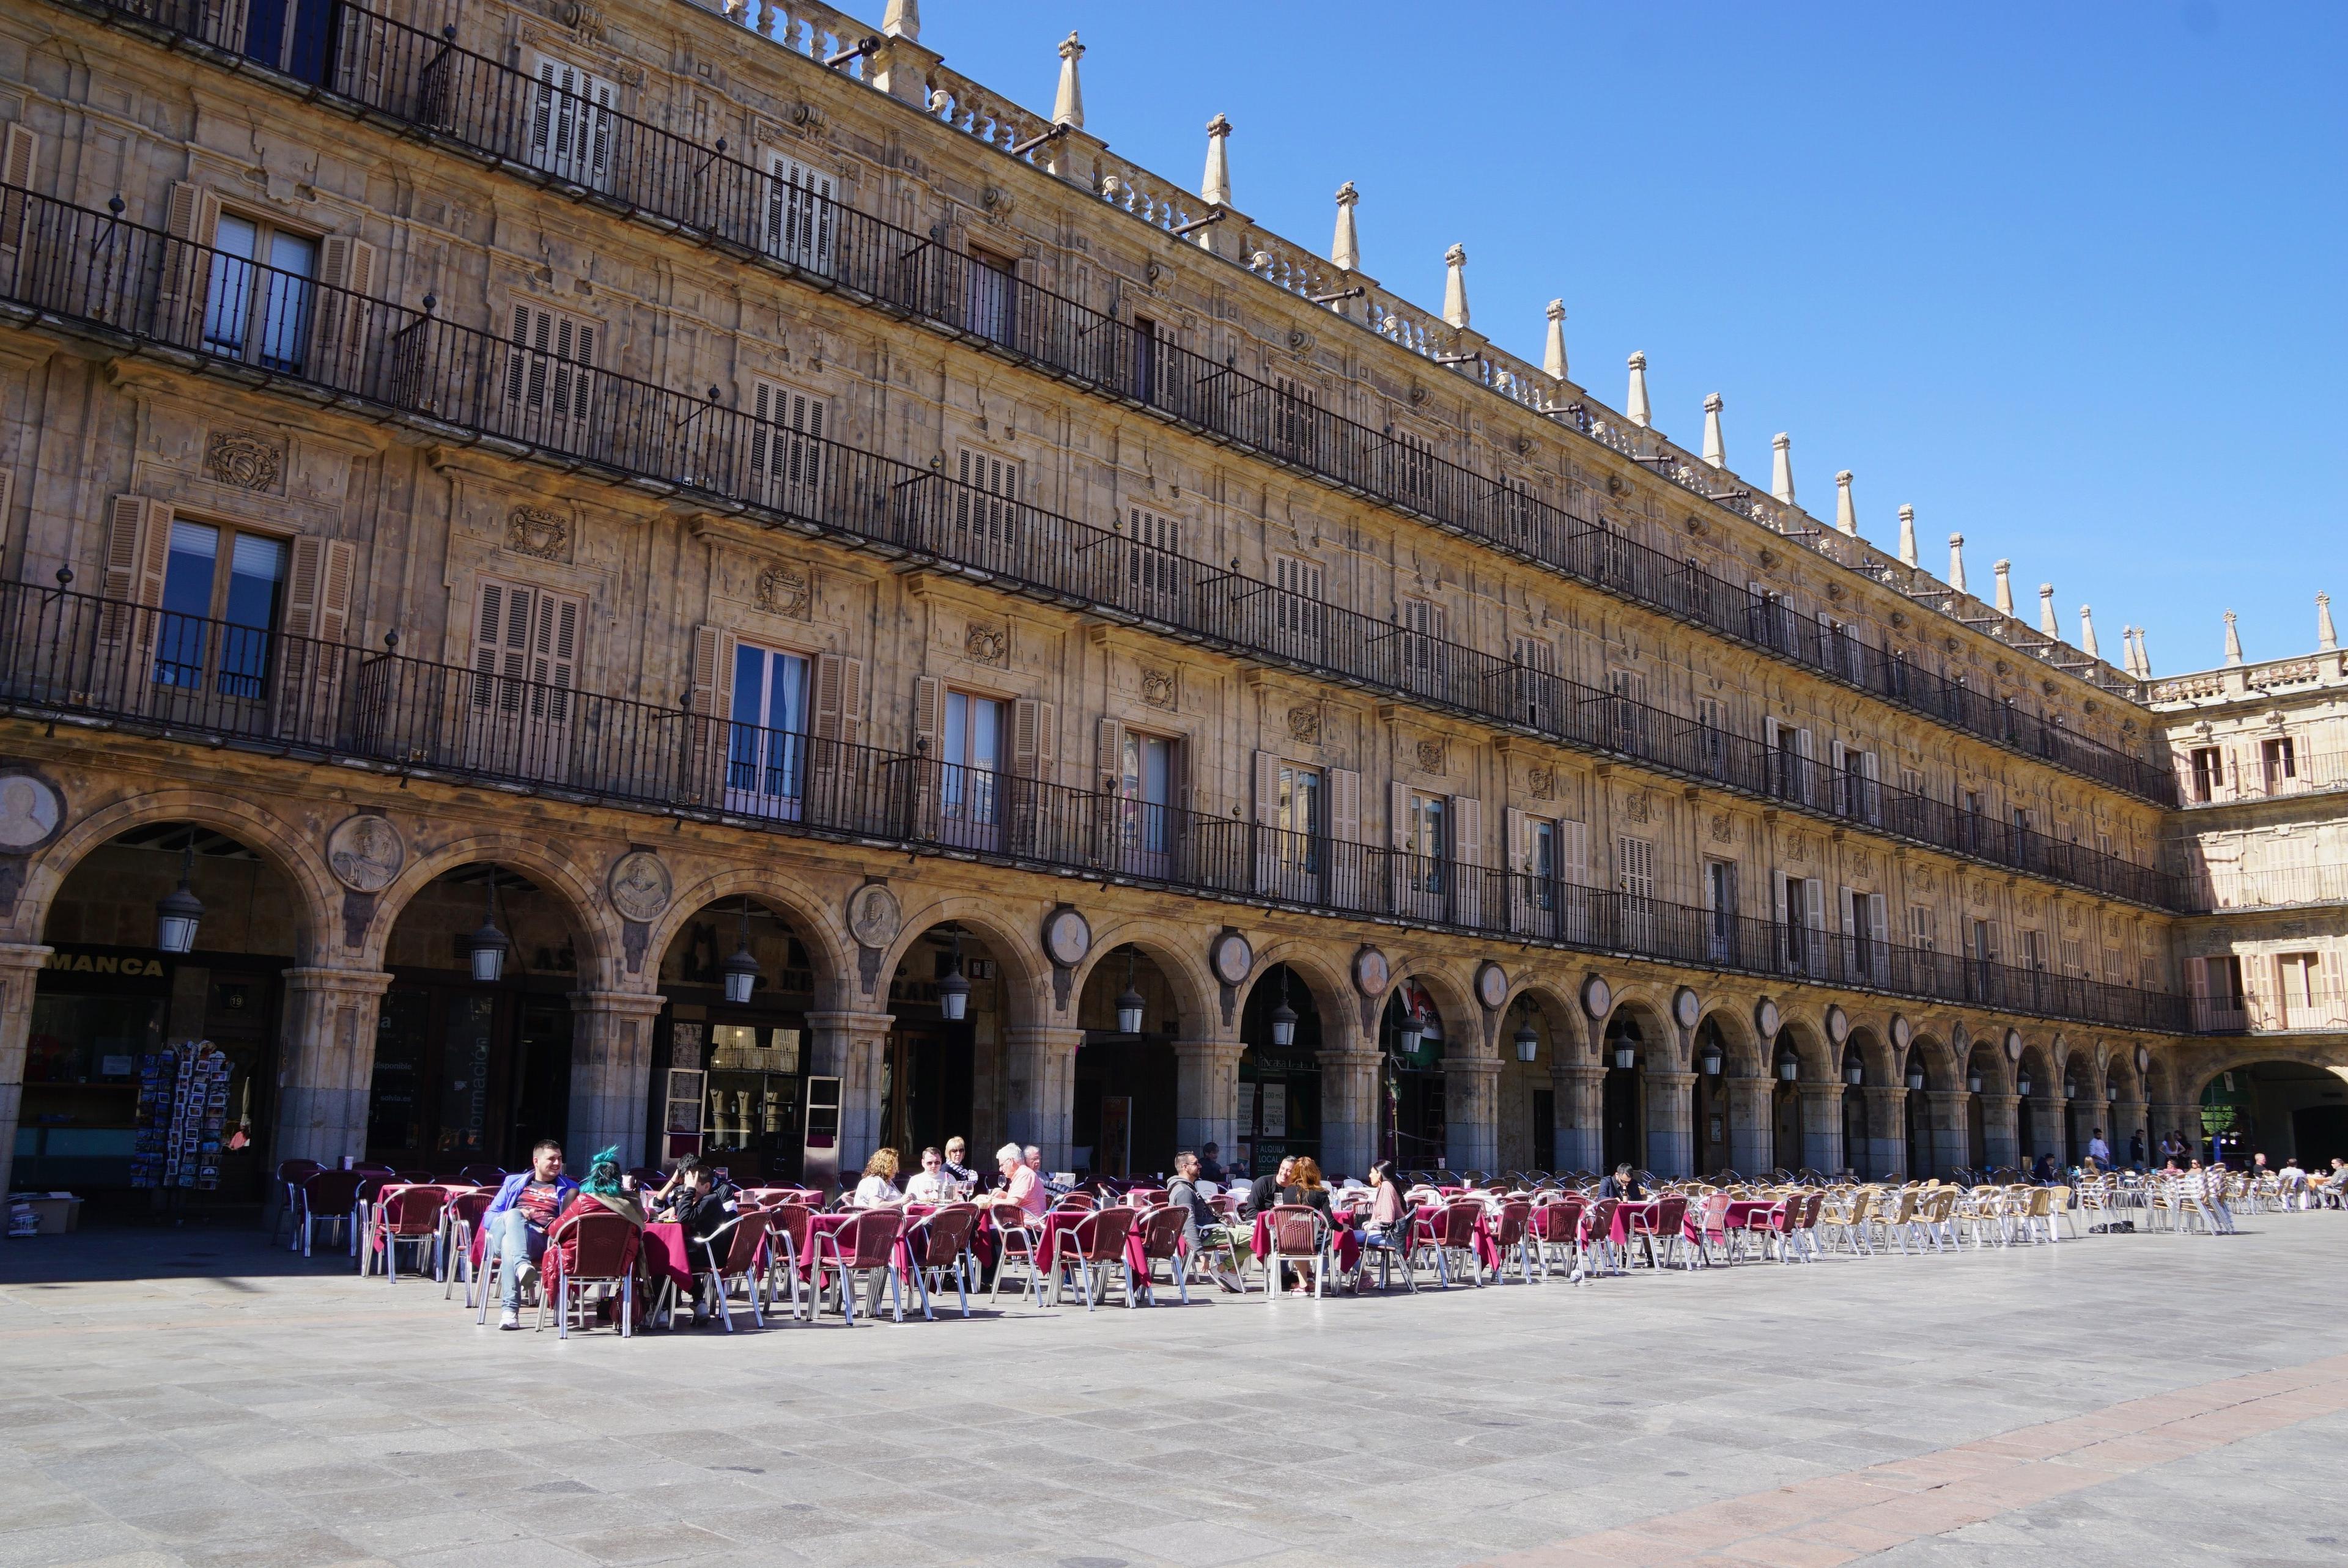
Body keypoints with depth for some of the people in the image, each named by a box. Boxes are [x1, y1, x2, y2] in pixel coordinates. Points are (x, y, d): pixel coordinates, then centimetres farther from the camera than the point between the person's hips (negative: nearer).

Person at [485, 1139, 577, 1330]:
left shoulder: (568, 1188, 28)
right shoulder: (514, 1182, 30)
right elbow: (488, 1217, 22)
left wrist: (557, 1226, -8)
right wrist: (518, 1215, 1)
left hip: (541, 1238, -1)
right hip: (501, 1233, 1)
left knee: (510, 1242, -37)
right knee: (514, 1214, -36)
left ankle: (509, 1310, -48)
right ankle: (522, 1265, -59)